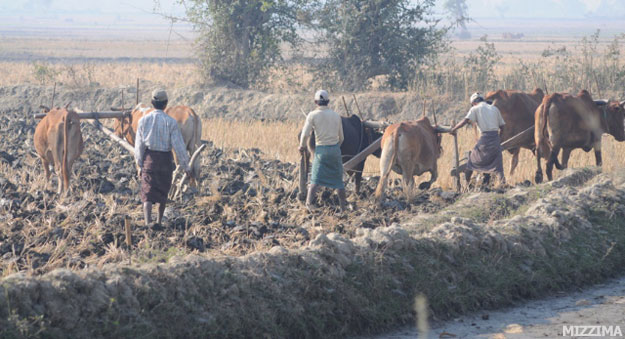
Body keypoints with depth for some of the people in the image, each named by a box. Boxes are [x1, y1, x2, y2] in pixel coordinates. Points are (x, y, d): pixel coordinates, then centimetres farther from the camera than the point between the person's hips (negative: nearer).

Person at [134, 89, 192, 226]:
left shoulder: (143, 120, -3)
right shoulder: (170, 122, -10)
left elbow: (139, 144, 0)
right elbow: (179, 145, -10)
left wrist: (140, 165, 9)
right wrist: (186, 167, -3)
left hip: (148, 158, 1)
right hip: (165, 159, -1)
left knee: (148, 193, -1)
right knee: (163, 192, 18)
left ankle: (147, 222, -21)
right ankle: (159, 222, 30)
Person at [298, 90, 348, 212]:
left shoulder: (313, 115, -6)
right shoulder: (336, 115, 5)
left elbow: (305, 134, -12)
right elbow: (341, 137, 11)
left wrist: (302, 147, 6)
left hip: (321, 150, -3)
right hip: (335, 149, 3)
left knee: (315, 180, -3)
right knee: (338, 179, 14)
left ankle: (309, 203, -20)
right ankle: (344, 206, 16)